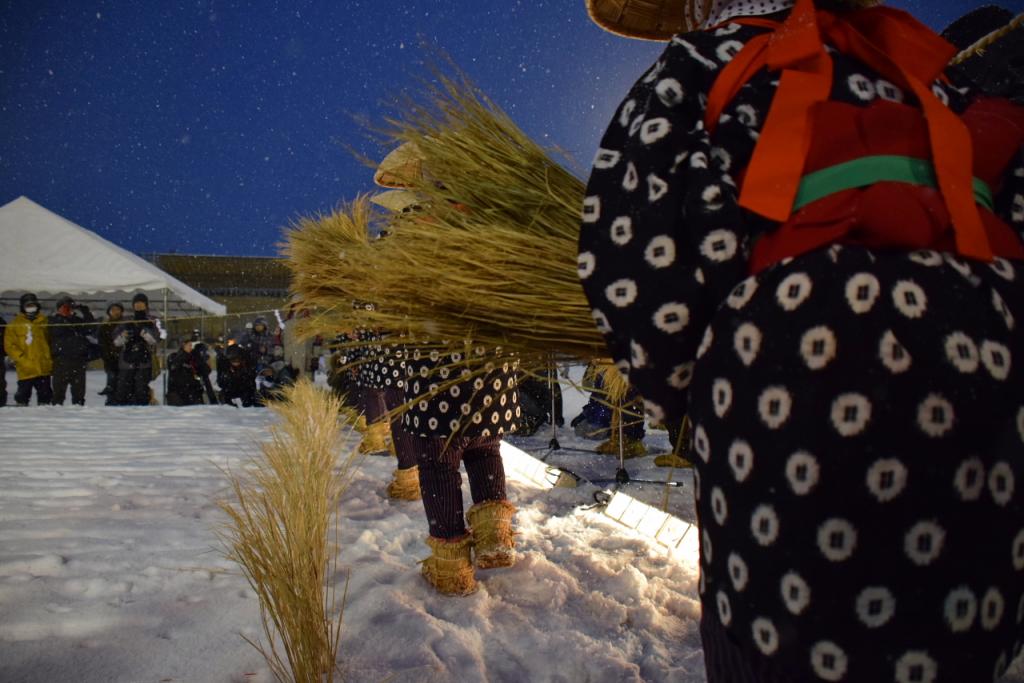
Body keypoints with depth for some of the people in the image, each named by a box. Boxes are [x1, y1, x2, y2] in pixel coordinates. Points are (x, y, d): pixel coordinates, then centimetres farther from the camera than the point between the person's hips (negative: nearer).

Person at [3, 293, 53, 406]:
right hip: (25, 370, -2)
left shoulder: (44, 322, 8)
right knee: (23, 392, 3)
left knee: (45, 392, 9)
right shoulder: (14, 325, 2)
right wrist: (22, 360, -13)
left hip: (44, 368, 2)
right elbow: (9, 346, -3)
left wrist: (50, 359, 1)